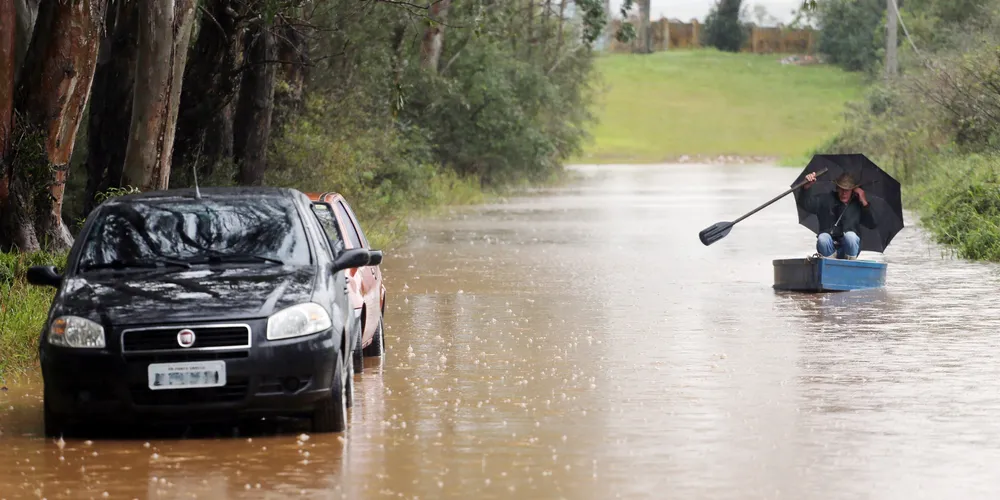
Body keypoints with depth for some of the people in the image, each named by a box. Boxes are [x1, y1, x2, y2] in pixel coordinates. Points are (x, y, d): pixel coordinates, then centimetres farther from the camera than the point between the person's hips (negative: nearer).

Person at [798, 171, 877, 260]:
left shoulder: (857, 204, 5)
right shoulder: (826, 199, 6)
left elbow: (872, 225, -3)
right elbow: (804, 204, -4)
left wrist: (864, 202, -11)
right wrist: (807, 187, -22)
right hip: (829, 248, 0)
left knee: (850, 235, -33)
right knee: (823, 238, -32)